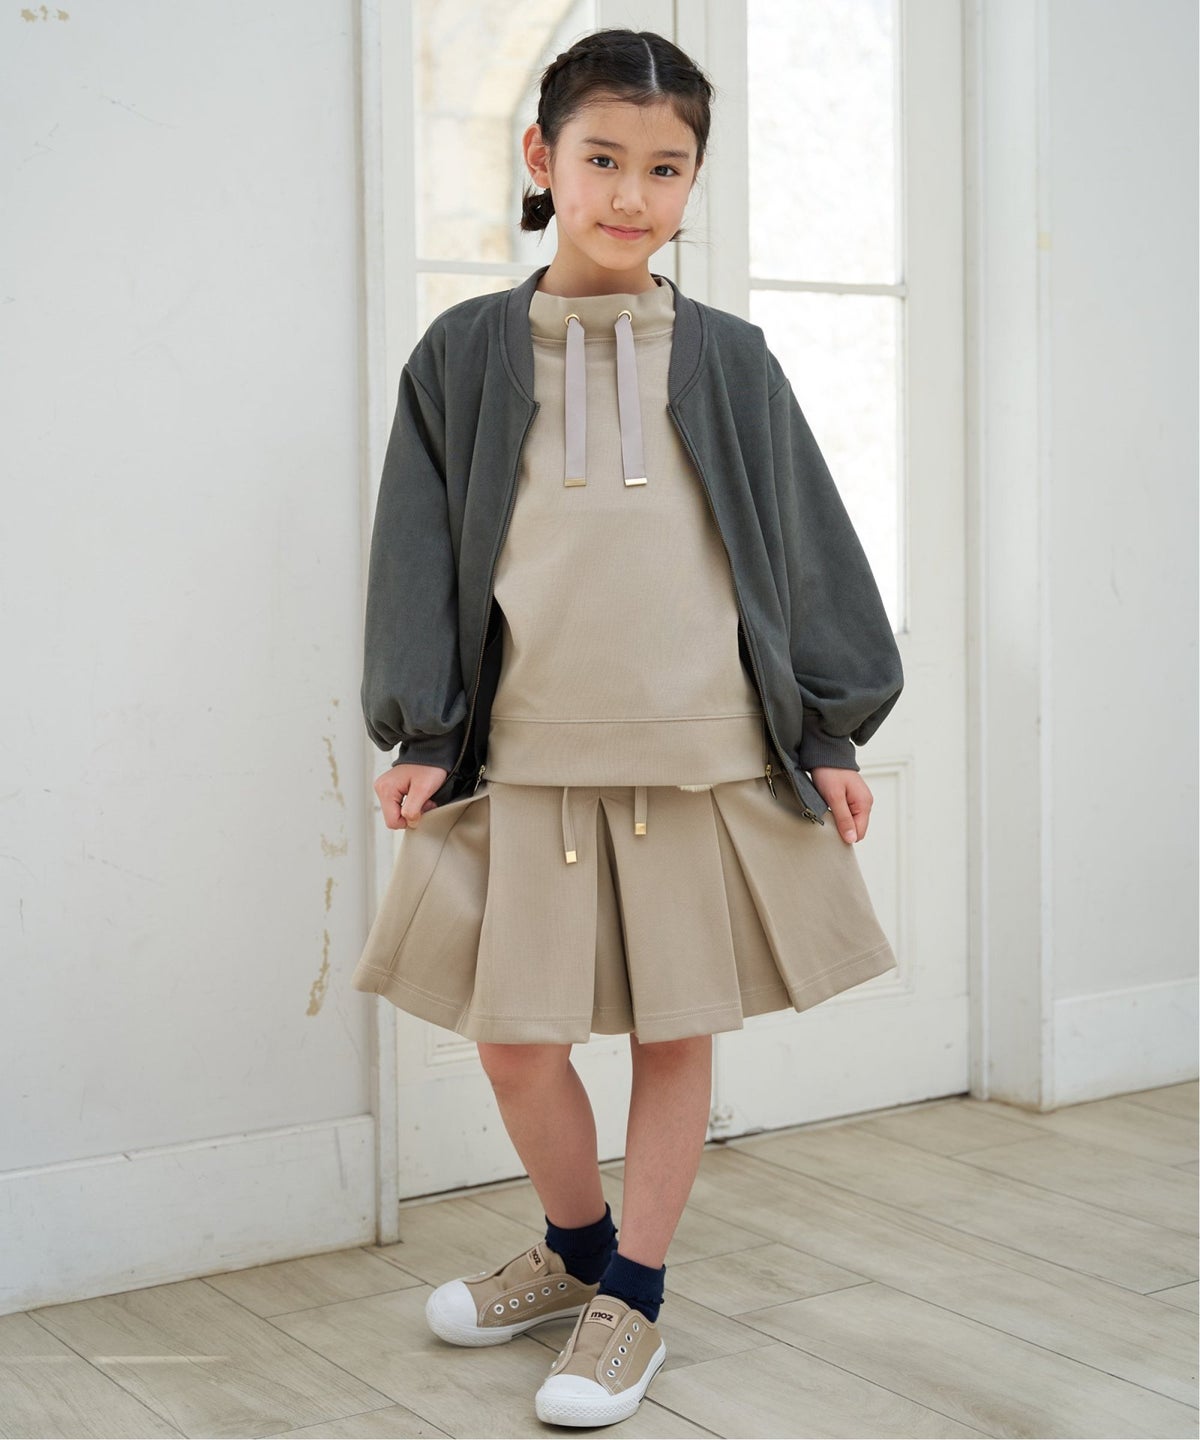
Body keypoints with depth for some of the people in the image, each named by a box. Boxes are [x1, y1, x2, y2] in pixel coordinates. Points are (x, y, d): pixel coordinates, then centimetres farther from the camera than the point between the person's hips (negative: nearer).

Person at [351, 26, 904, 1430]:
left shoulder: (727, 362, 6)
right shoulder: (465, 353, 5)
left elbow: (803, 545, 9)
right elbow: (421, 552, 6)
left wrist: (830, 731, 6)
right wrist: (420, 732, -1)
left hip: (705, 759, 0)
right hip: (528, 761, 0)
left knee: (676, 1032, 7)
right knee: (516, 1039, 2)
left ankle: (632, 1294, 25)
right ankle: (577, 1244, 31)